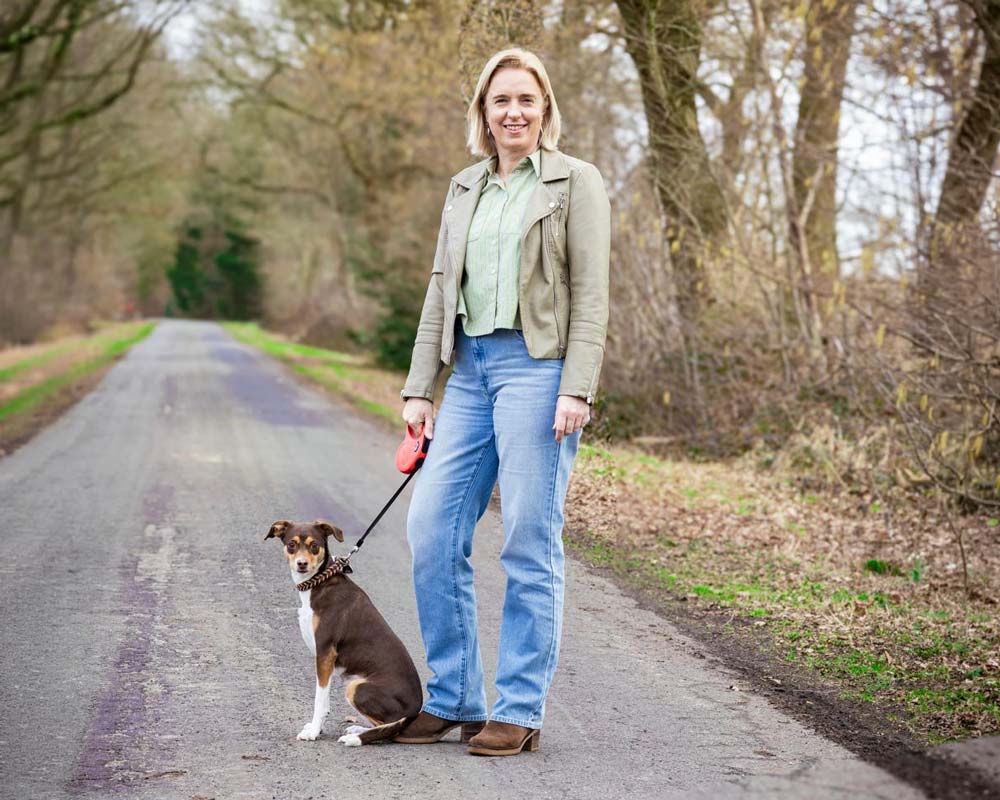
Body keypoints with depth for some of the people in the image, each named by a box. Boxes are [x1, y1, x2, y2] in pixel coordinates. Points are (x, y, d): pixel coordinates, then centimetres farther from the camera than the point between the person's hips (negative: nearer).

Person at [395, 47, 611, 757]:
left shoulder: (575, 181, 1)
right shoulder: (465, 189, 18)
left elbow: (591, 295, -6)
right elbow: (441, 291, 18)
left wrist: (577, 390, -15)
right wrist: (420, 388, 12)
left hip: (538, 366, -6)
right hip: (470, 369, 6)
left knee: (530, 542, -5)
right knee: (432, 529, 1)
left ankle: (520, 710, 5)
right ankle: (452, 698, 13)